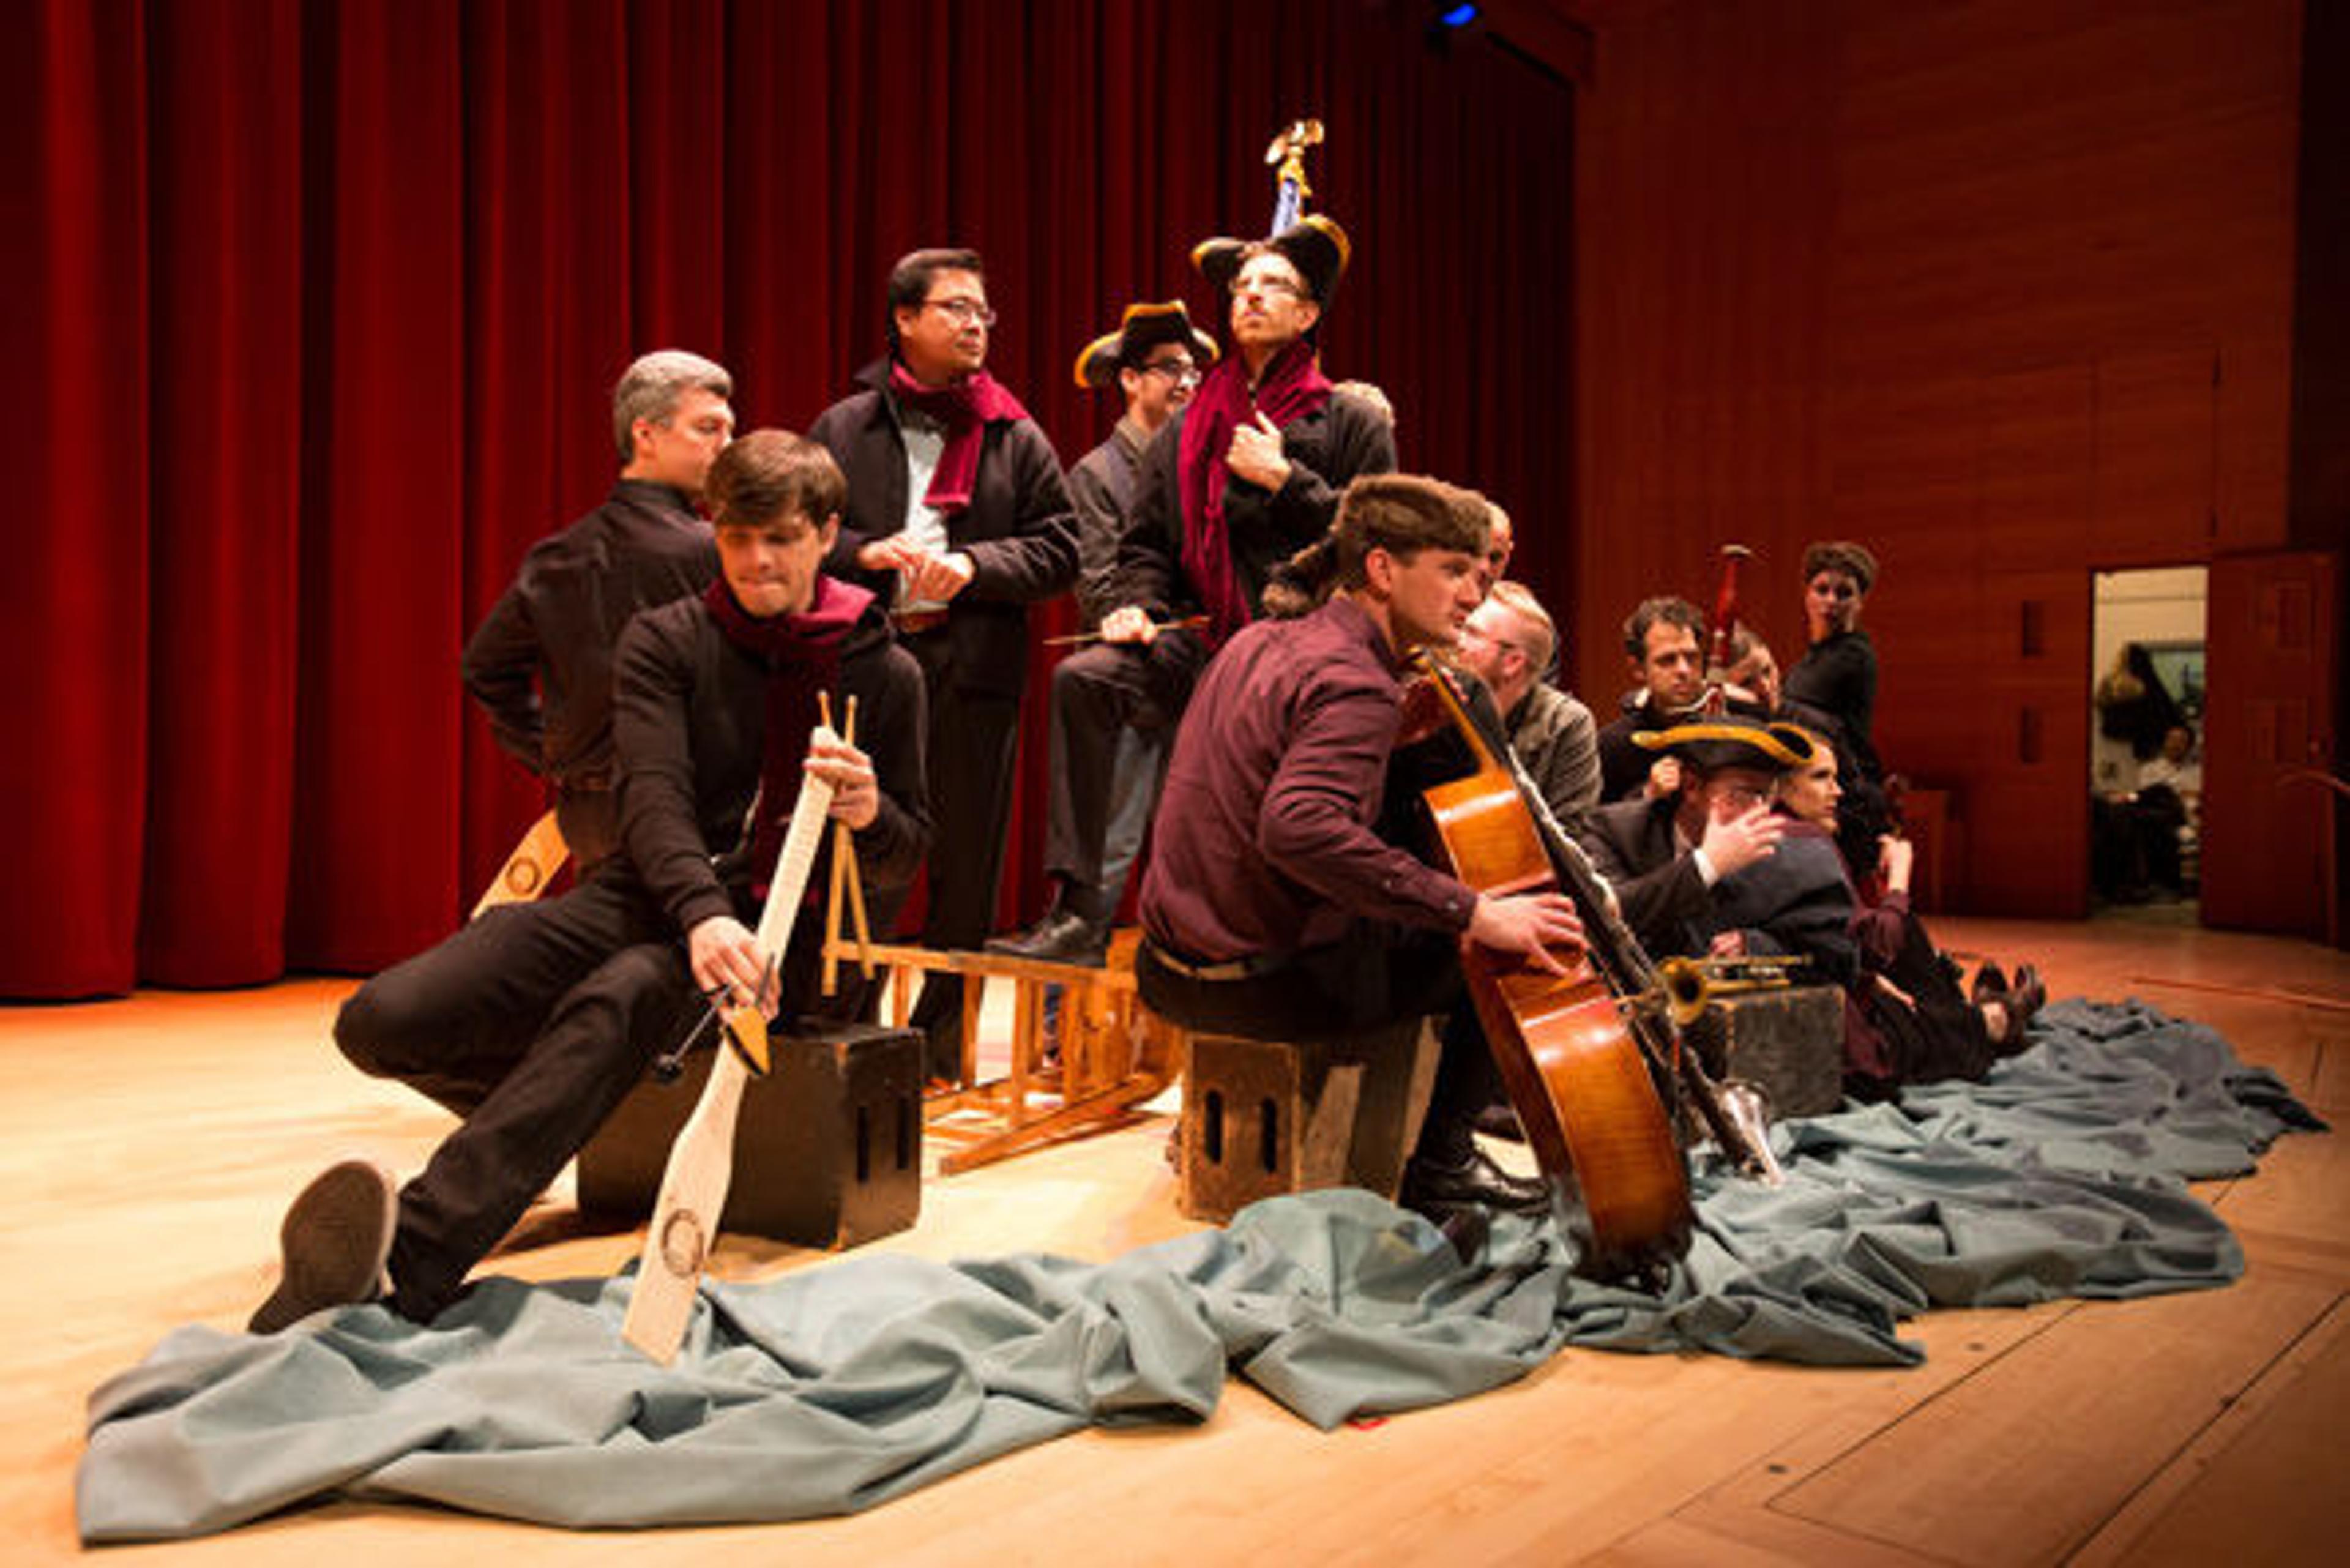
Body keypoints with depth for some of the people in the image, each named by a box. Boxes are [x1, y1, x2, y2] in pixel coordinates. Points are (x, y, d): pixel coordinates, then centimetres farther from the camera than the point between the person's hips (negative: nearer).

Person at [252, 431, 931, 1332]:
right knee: (382, 1021, -17)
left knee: (617, 999, -39)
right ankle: (549, 1120, 14)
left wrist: (872, 817, -18)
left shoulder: (883, 673, 6)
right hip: (651, 898, 3)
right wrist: (701, 912, -33)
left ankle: (410, 1267, -48)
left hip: (786, 930, -3)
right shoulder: (665, 641, 6)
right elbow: (654, 795, -11)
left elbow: (904, 864, 9)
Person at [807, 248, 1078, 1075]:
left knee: (966, 857, 5)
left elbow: (1060, 548, 4)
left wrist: (974, 564, -10)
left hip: (974, 669, 0)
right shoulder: (843, 428, 10)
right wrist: (862, 553, -9)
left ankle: (943, 1035, 19)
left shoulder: (1016, 438, 9)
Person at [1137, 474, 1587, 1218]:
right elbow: (1298, 827, -37)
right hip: (1268, 983, -9)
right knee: (1514, 958, 2)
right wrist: (1471, 912, -33)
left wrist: (1401, 730, 12)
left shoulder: (1255, 642, 8)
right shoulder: (1356, 684, -20)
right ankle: (1440, 1162, 13)